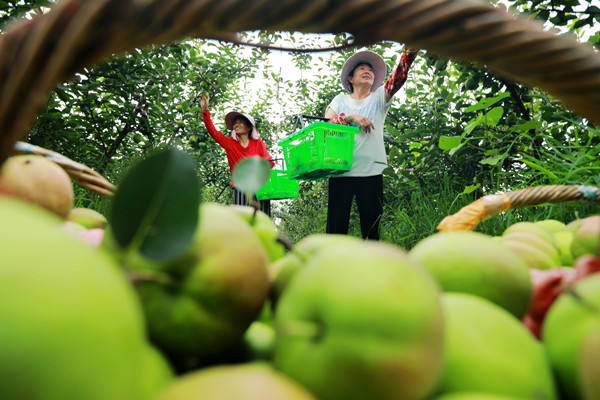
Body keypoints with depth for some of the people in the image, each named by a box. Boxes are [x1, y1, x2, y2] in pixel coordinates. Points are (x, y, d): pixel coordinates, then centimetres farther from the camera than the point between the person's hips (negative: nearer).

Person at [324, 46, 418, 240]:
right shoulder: (340, 100, 14)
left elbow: (398, 77, -4)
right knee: (336, 225, 0)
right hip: (341, 171, 0)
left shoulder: (379, 97, 14)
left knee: (371, 228, 4)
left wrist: (410, 52, -21)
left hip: (371, 171, 1)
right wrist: (351, 117, -14)